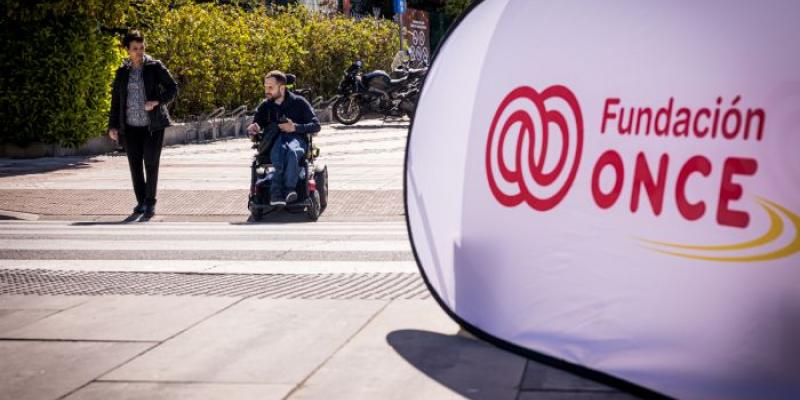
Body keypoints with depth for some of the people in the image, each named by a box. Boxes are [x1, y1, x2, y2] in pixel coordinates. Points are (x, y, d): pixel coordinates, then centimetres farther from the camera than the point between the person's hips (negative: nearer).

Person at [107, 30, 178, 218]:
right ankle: (141, 202, 17)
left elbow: (173, 88, 0)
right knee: (135, 165, 5)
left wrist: (157, 101, -16)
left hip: (153, 125, -3)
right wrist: (113, 126, 6)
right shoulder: (122, 72, 7)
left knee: (151, 164, -4)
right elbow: (115, 100, 11)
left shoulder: (155, 67, 0)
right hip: (131, 127, 3)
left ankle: (150, 202, 5)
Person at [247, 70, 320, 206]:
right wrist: (252, 130, -10)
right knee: (280, 150, -40)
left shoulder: (298, 102, 9)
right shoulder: (265, 106, 17)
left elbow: (316, 126, 5)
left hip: (296, 138, -1)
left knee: (291, 151, -41)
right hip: (273, 141, 1)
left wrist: (295, 127, -12)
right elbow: (252, 130, 16)